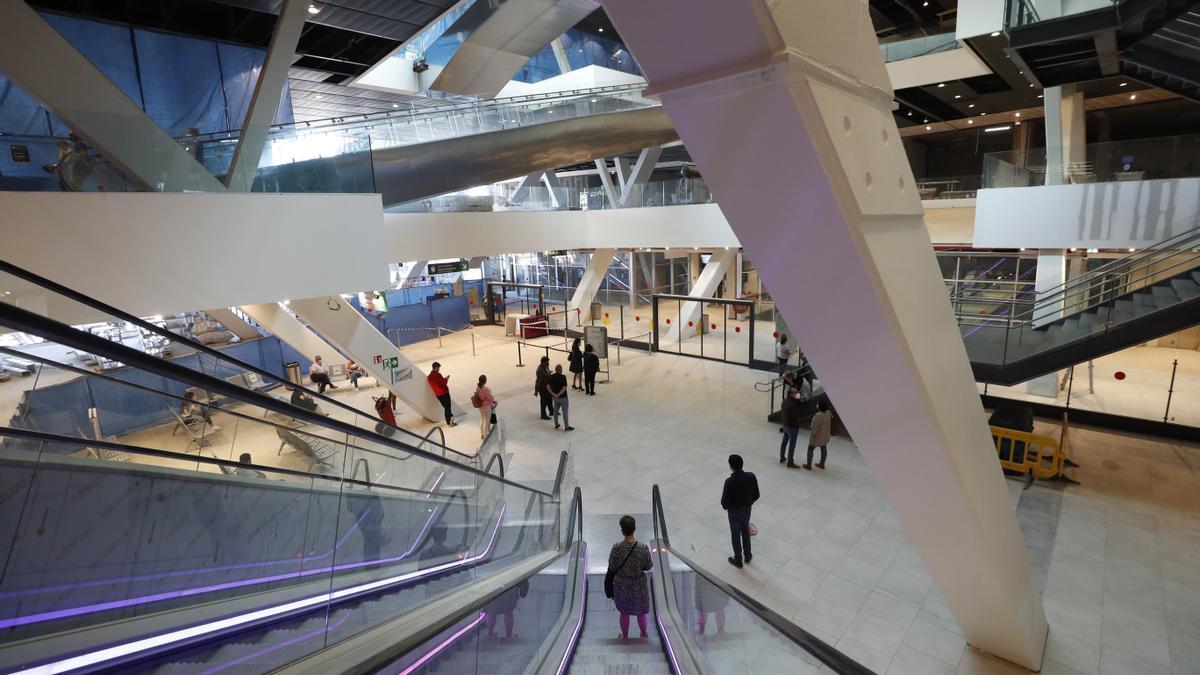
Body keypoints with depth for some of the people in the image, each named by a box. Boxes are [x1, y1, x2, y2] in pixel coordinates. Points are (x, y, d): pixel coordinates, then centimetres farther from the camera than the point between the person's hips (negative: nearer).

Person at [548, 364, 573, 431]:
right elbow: (564, 388, -23)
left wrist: (554, 394, -13)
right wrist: (558, 395, -19)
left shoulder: (551, 377, -2)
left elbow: (549, 387, -4)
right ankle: (567, 427, 9)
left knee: (555, 411, 20)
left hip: (555, 397, 6)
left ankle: (556, 424, 31)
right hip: (563, 397, -6)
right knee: (565, 412, 3)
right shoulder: (563, 377, -19)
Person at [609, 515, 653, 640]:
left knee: (624, 612, 21)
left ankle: (625, 636, 40)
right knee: (641, 611, 24)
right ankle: (643, 633, 44)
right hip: (638, 584, 0)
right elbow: (648, 567, -9)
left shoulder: (616, 547, -22)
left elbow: (612, 567, -10)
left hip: (621, 584, 0)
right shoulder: (643, 548, -22)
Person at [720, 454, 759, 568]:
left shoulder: (729, 481, -31)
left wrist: (725, 507, 1)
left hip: (734, 511, -4)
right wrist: (749, 503, 13)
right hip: (747, 509, 4)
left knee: (735, 535, 16)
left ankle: (738, 560, 32)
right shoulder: (751, 476, -18)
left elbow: (725, 500, -22)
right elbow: (756, 495, -5)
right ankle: (747, 556, 43)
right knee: (745, 531, 27)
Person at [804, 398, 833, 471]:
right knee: (823, 448, 22)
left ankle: (809, 465, 20)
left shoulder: (818, 416, -33)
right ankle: (822, 464, 37)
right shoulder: (829, 413, -9)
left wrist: (812, 435, -13)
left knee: (810, 449, 11)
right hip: (825, 435, 7)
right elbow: (830, 425, 4)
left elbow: (815, 428, -27)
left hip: (818, 436, -7)